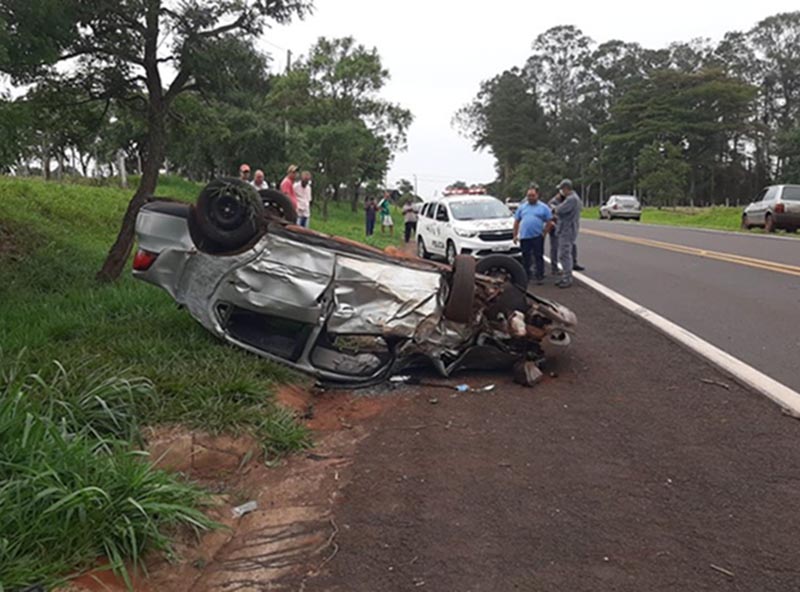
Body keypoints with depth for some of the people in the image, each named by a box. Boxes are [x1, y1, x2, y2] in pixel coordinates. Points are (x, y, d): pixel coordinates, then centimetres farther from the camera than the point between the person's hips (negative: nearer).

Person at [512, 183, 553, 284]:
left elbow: (549, 222, 3)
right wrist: (515, 235, 6)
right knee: (526, 258, 9)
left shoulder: (543, 207, 3)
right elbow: (516, 221, 11)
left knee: (538, 257, 0)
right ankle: (526, 277, 18)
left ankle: (539, 276, 5)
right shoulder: (522, 207, 11)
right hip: (524, 237, 3)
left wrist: (544, 233, -4)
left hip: (537, 237, -3)